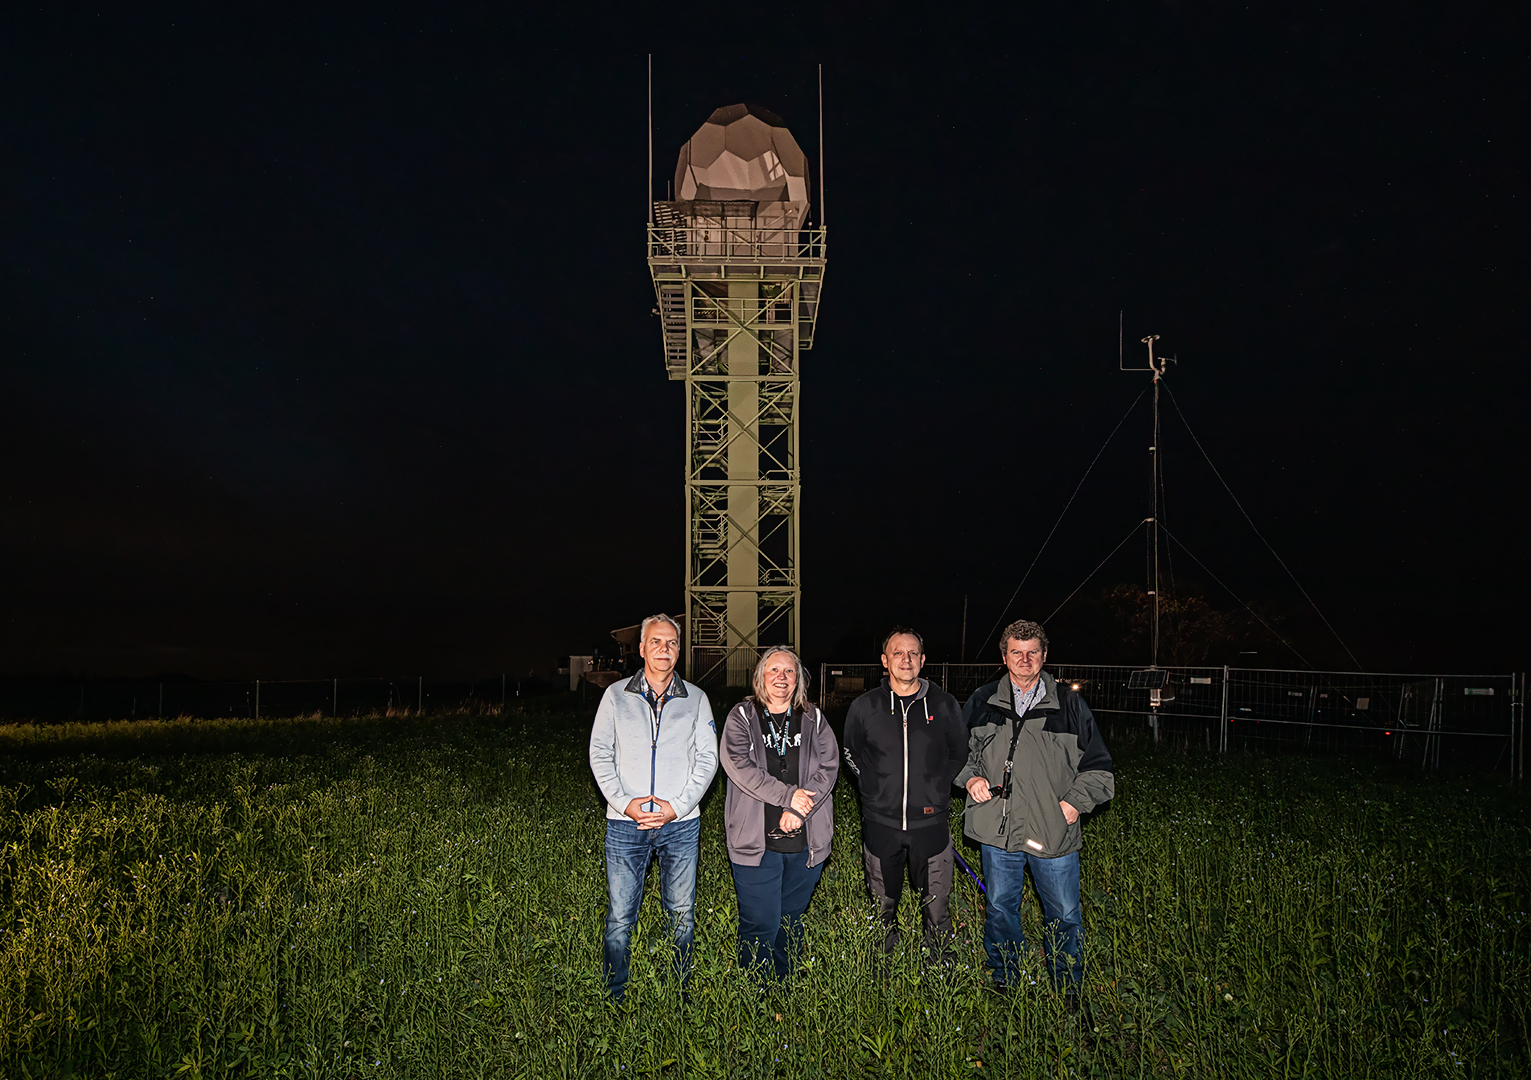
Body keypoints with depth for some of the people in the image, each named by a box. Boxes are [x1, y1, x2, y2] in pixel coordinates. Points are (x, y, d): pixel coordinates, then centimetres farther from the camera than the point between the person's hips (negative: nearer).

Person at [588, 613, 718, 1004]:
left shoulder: (695, 698, 5)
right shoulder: (616, 695, 4)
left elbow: (707, 758, 3)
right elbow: (600, 754, 3)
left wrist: (677, 806, -8)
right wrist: (624, 802, -10)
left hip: (681, 824, 1)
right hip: (626, 824, -1)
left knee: (682, 914, 10)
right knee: (620, 916, 3)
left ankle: (680, 995, 27)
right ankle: (614, 998, 20)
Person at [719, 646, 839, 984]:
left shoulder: (814, 720, 10)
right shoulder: (741, 718, 3)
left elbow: (829, 765, -1)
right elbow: (739, 765, -11)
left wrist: (798, 810, -14)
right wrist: (787, 794, -17)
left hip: (806, 842, 3)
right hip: (757, 841, -3)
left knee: (792, 921, 13)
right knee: (761, 925, -2)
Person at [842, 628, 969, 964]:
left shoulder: (944, 705, -1)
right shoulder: (865, 707, -1)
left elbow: (960, 754, 12)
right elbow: (851, 753, 14)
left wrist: (936, 791, 5)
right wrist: (875, 788, 6)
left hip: (930, 823, 0)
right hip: (881, 824, 1)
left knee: (937, 909, 6)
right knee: (882, 907, 13)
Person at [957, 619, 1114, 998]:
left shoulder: (1069, 705, 0)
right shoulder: (982, 702, 3)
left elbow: (1098, 766, 6)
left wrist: (1075, 800, -6)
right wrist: (970, 777, -3)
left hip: (1054, 833, -1)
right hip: (998, 829, 1)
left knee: (1064, 917, 8)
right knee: (1000, 909, 15)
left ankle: (1069, 992, 29)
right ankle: (1003, 981, 36)